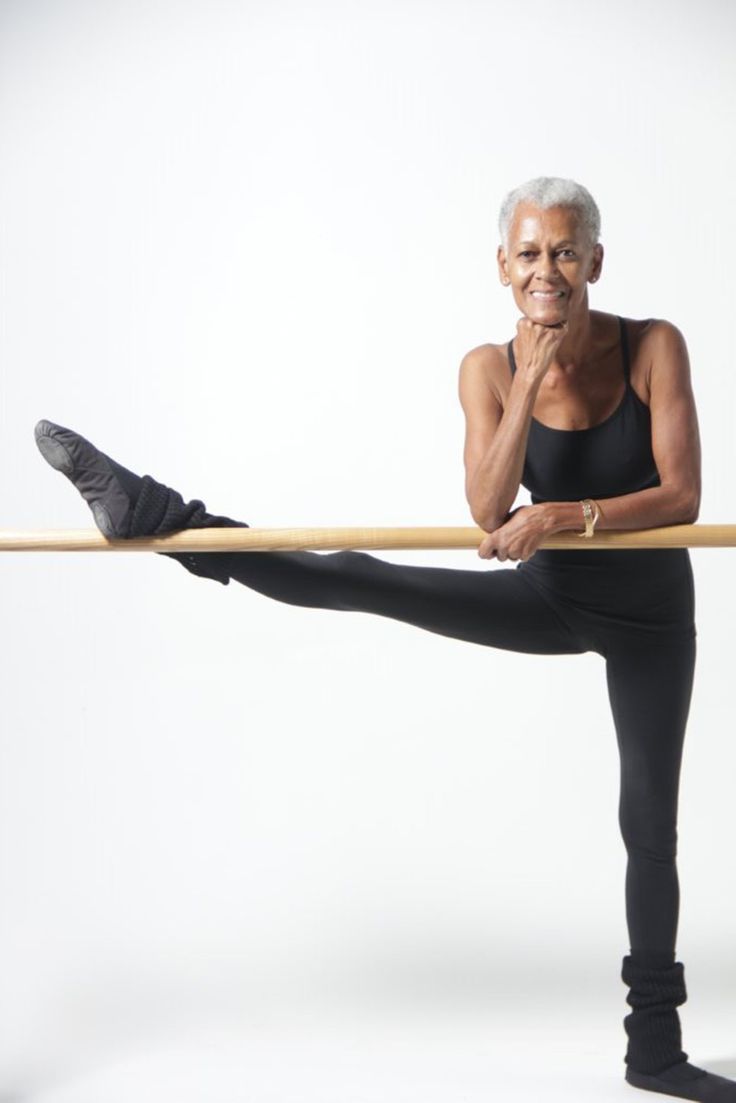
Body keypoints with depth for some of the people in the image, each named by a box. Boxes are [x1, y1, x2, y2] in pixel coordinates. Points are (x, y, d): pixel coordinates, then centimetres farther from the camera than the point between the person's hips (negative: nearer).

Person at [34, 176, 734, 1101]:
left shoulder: (655, 347, -19)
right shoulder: (489, 370, -13)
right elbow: (489, 515, -24)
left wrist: (562, 517, -36)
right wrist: (528, 385, -31)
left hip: (651, 617, -1)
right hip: (551, 595, 1)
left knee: (651, 821, 6)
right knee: (355, 581, -17)